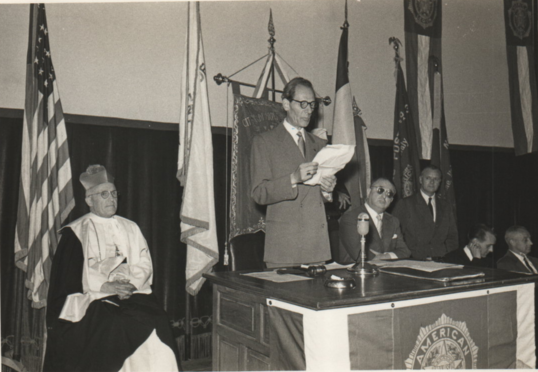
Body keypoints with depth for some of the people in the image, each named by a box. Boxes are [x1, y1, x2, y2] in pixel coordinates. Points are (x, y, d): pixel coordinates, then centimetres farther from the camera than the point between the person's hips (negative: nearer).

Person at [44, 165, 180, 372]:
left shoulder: (130, 228, 20)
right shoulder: (76, 232, 8)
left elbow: (145, 264, 11)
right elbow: (70, 275, -2)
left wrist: (132, 283, -9)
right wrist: (104, 286, -14)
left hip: (133, 294, 3)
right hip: (93, 297, -3)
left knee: (156, 322, -23)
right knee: (114, 328, -30)